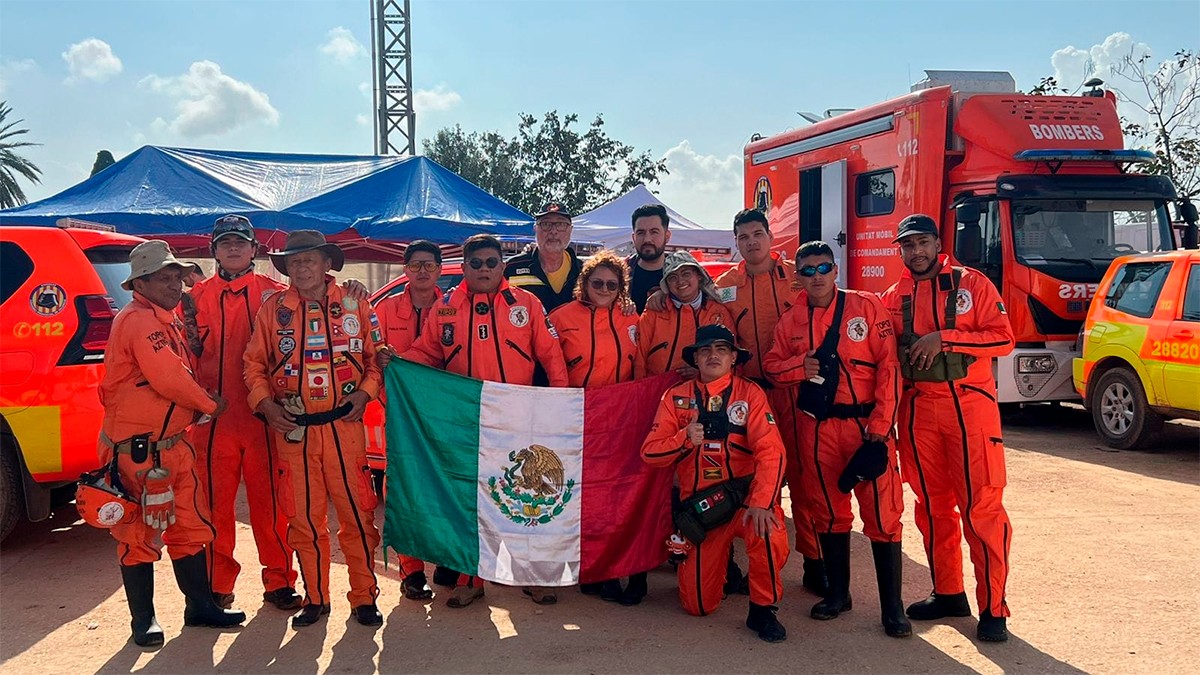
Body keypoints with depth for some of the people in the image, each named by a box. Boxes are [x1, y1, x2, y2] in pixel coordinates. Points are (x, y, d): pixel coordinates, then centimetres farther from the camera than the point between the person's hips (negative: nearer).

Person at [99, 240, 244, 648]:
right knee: (140, 533, 2)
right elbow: (166, 378, -23)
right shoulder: (139, 320, -16)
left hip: (174, 443, 9)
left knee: (190, 526, 13)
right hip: (137, 448, -9)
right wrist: (209, 405, -9)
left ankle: (200, 606, 24)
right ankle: (143, 620, 14)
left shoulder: (168, 321, 15)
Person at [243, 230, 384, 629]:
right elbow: (254, 364, 11)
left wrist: (365, 392, -5)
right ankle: (315, 599, 20)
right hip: (292, 430, 1)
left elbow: (377, 355, 10)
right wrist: (265, 404, -3)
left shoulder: (353, 305, 5)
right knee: (303, 518, 6)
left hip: (344, 427, -1)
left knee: (356, 513, 0)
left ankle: (364, 597, 12)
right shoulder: (272, 310, 7)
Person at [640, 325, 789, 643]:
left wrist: (761, 504, -29)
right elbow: (650, 452, -2)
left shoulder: (750, 393, -4)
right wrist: (685, 438, -21)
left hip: (744, 496, -2)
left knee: (768, 534, -37)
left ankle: (762, 610, -9)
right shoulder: (676, 397, 3)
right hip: (699, 506, 2)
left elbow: (771, 452, -15)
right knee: (699, 606, 4)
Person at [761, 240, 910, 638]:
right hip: (817, 427, 4)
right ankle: (837, 592, 26)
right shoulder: (791, 321, 8)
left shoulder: (866, 306, -2)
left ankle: (892, 605, 5)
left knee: (882, 512, -4)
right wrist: (799, 366, -8)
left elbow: (888, 364, -6)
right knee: (827, 510, 12)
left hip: (866, 422, -3)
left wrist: (881, 422, -12)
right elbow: (770, 366, 15)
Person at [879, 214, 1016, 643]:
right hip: (918, 409, 4)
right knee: (932, 505, 10)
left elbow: (1002, 338, -7)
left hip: (969, 405, -4)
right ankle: (947, 592, 23)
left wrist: (943, 338, -16)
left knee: (981, 504, -5)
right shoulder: (894, 298, 11)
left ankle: (993, 607, 2)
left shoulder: (971, 284, 1)